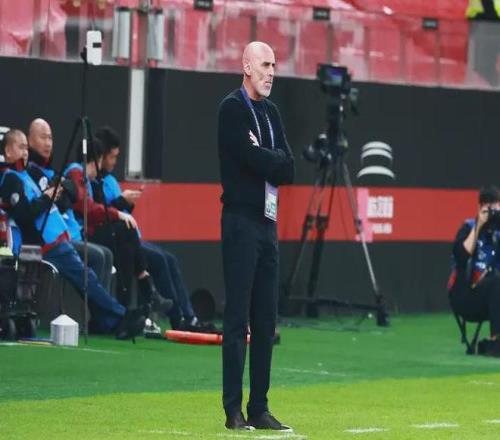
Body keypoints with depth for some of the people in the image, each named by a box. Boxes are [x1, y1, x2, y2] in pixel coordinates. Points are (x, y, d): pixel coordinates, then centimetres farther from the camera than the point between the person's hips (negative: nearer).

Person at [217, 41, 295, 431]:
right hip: (241, 220, -8)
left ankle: (259, 408, 10)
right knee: (238, 318, -8)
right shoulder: (232, 109, -5)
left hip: (268, 221, 8)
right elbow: (251, 158, -17)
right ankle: (233, 410, -8)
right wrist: (274, 161, -1)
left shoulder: (271, 111, 17)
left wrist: (264, 159, -6)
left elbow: (289, 169, 8)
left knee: (266, 319, 7)